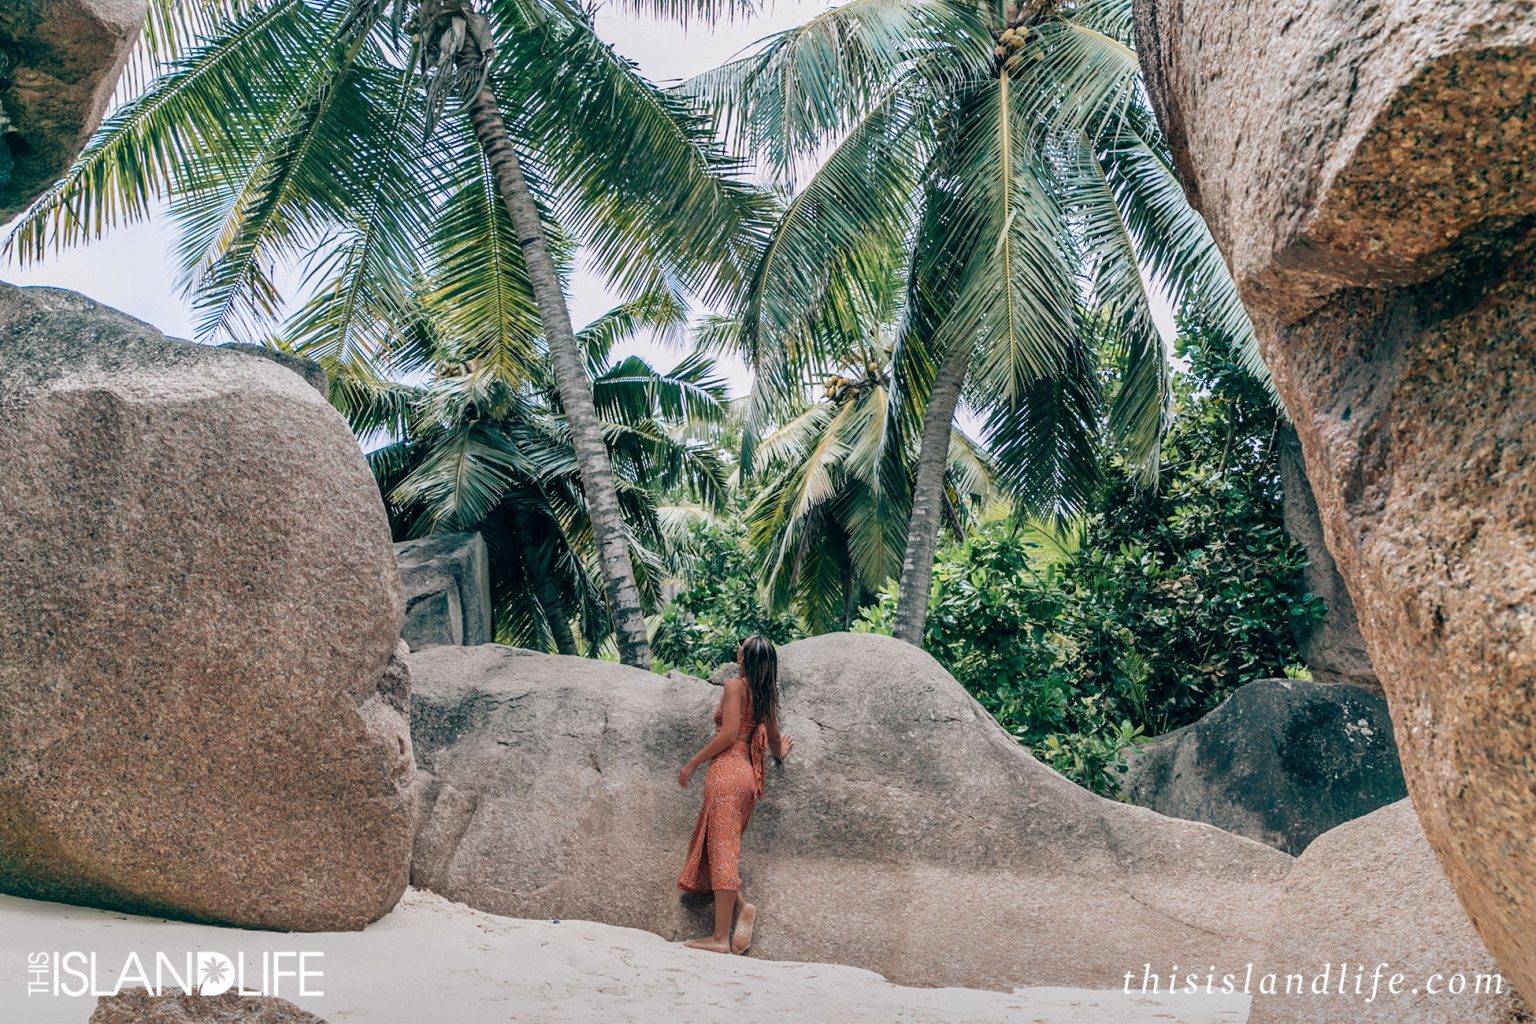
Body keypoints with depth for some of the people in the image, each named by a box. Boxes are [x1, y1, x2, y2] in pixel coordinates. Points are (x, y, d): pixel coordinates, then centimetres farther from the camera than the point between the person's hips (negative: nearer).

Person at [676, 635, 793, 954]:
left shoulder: (735, 686, -4)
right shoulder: (766, 696, 18)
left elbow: (729, 734, -12)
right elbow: (774, 740, 29)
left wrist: (692, 764, -6)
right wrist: (780, 752, 53)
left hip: (727, 770, -8)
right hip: (749, 775, 8)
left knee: (721, 850, -9)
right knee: (720, 849, 13)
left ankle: (720, 937, -10)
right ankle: (741, 907, -4)